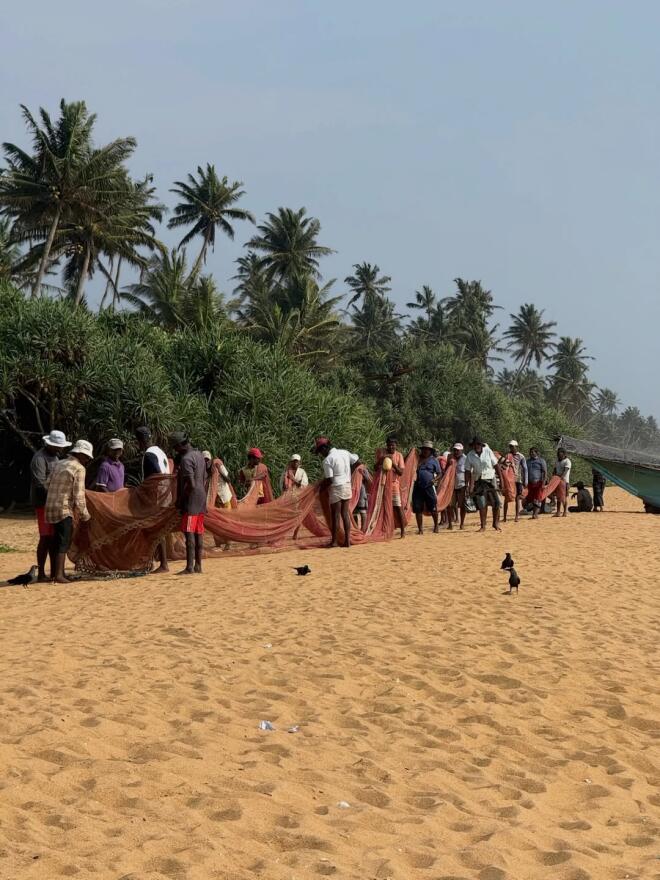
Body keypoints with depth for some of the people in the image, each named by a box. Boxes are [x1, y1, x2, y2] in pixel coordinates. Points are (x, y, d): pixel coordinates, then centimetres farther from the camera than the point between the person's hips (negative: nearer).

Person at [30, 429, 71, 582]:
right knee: (46, 538, -7)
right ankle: (41, 574, -3)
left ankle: (54, 572, 17)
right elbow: (40, 484, -21)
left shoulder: (54, 457, 16)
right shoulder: (40, 458, -14)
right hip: (44, 503, -9)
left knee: (54, 538, 11)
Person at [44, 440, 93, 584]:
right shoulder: (79, 469, -8)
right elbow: (78, 496, -13)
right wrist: (84, 515, -3)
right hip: (64, 510, -8)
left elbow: (50, 487, 18)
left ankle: (59, 572, 17)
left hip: (51, 507, 8)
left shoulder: (60, 465, 17)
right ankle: (59, 575, -11)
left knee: (58, 542, 14)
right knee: (63, 543, -7)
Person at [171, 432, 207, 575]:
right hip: (201, 500, 9)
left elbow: (191, 484, -21)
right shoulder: (199, 455, 14)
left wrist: (180, 500, -12)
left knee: (189, 533, -8)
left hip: (190, 501, -9)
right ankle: (198, 566, 13)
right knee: (198, 532, 10)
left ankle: (190, 567, -10)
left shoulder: (186, 459, -15)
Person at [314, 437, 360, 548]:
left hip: (336, 489, -6)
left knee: (335, 515, 3)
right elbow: (357, 462, 10)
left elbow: (329, 480, -17)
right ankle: (347, 540, 9)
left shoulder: (327, 460, -15)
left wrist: (321, 487, 0)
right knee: (345, 514, 10)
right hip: (347, 486, 6)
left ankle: (335, 541, 8)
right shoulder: (345, 452, 4)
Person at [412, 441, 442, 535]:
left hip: (429, 487, -2)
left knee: (433, 508, 1)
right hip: (418, 487, 2)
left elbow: (439, 473, 8)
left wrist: (435, 480, -11)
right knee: (418, 509, 1)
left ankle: (436, 526, 21)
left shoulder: (434, 460, 7)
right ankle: (420, 528, 9)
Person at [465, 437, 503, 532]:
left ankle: (496, 523, 10)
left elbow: (496, 465, -1)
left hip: (490, 479, 0)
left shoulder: (488, 451, -4)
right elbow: (467, 471, 0)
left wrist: (501, 479, -4)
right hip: (478, 481, 1)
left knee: (495, 502, -6)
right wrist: (467, 485, -4)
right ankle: (483, 526, 9)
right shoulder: (470, 455, -3)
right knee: (482, 504, 0)